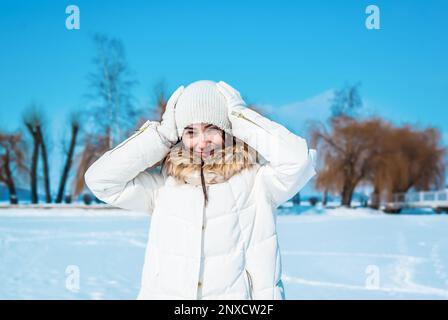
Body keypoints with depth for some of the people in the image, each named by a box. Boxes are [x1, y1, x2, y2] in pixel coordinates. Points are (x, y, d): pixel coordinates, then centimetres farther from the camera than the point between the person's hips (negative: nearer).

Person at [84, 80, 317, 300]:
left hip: (237, 293, -2)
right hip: (166, 293, 2)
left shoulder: (255, 181, 4)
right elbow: (100, 179, 7)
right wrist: (163, 133, 6)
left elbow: (297, 157, -12)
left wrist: (240, 117, -1)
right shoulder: (164, 184, 11)